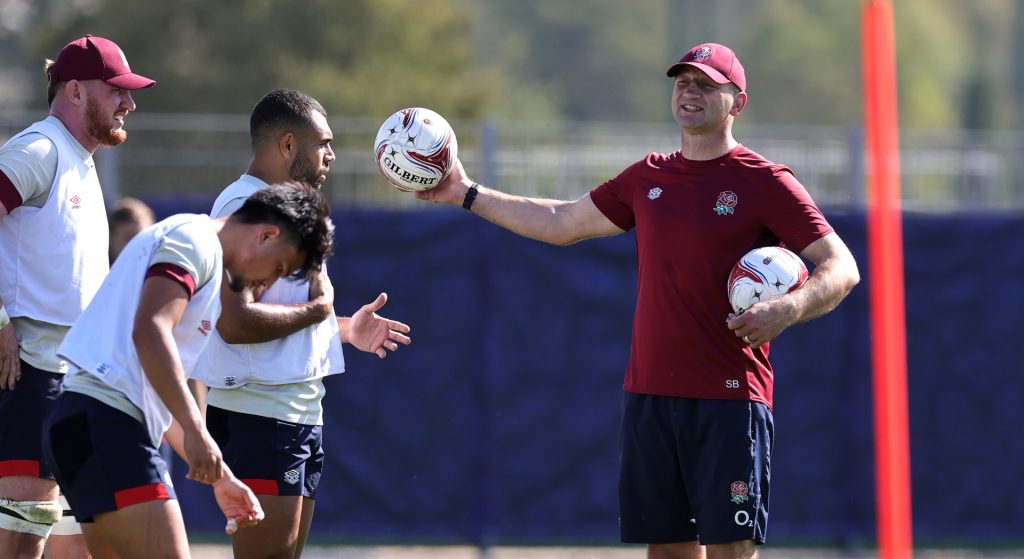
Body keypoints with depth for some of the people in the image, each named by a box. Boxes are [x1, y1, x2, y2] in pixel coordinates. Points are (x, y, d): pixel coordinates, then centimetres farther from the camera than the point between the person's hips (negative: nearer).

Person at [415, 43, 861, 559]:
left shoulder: (766, 183, -3)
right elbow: (561, 222, 25)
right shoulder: (648, 178, 15)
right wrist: (469, 194, 23)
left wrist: (789, 309, -26)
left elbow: (842, 268, -7)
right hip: (649, 395, 6)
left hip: (729, 400, -6)